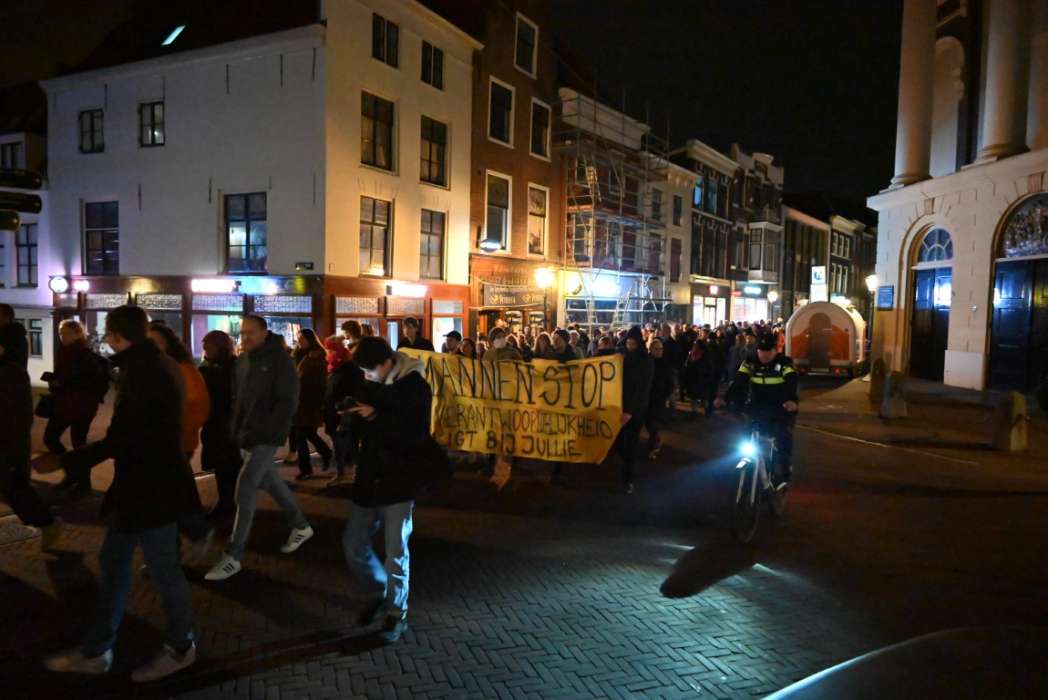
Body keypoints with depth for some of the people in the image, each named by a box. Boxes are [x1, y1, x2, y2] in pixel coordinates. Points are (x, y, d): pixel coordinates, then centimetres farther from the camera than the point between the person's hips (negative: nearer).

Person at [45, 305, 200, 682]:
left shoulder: (143, 370, -22)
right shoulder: (155, 364, 10)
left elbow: (124, 438, -25)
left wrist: (66, 461, -19)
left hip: (152, 484, -10)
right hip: (143, 479, 10)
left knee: (163, 568, 5)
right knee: (112, 562, 17)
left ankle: (180, 648, 24)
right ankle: (96, 652, 31)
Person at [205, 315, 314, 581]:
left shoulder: (280, 360, -13)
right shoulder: (242, 361, 9)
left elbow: (288, 402, -17)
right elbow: (237, 397, 14)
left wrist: (264, 433, -21)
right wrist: (237, 430, 4)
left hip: (267, 436, -8)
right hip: (247, 434, 8)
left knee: (244, 491, -10)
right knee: (270, 482, 19)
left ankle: (233, 557, -1)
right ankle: (301, 526, 38)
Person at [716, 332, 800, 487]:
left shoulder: (784, 363, -10)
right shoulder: (750, 362, -1)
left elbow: (792, 382, -26)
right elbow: (738, 381, -12)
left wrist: (793, 400, -48)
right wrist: (726, 399, -30)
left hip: (781, 408, -3)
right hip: (758, 407, 3)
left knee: (783, 436, -22)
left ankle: (782, 474, -9)